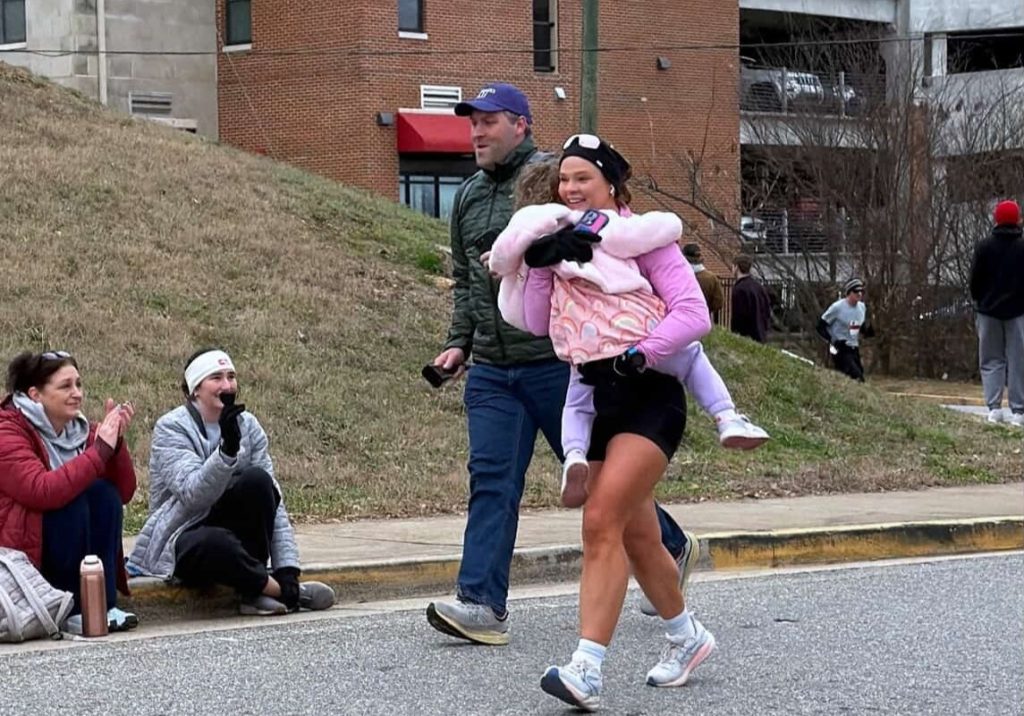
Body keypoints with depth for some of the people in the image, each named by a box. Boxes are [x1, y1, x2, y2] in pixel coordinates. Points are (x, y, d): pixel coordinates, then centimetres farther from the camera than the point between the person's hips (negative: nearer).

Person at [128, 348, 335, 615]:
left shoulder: (248, 425, 1)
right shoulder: (171, 428, -11)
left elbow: (273, 498, -6)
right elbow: (194, 493, -27)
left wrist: (287, 567, -18)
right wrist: (228, 448, -43)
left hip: (232, 532, 5)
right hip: (182, 541, -4)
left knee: (257, 480, -25)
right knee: (216, 542, -40)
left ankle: (254, 589, -19)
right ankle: (279, 590, -18)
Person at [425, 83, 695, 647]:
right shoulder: (468, 196, 15)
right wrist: (458, 343, 15)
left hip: (557, 362, -6)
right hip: (491, 369, 6)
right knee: (491, 479, -4)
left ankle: (671, 548, 29)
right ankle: (482, 604, -7)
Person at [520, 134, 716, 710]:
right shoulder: (564, 245, 14)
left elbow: (694, 313, -10)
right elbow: (537, 323, 7)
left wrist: (641, 354, -21)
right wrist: (540, 263, -3)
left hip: (648, 397, -7)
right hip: (597, 399, 7)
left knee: (602, 522, -21)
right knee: (636, 537, 15)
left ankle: (587, 671, -25)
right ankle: (688, 637, 37)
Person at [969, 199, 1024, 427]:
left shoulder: (984, 246, -3)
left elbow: (975, 280, -1)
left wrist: (979, 302, 14)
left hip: (989, 309, 1)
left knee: (991, 360, 7)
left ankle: (993, 408, -6)